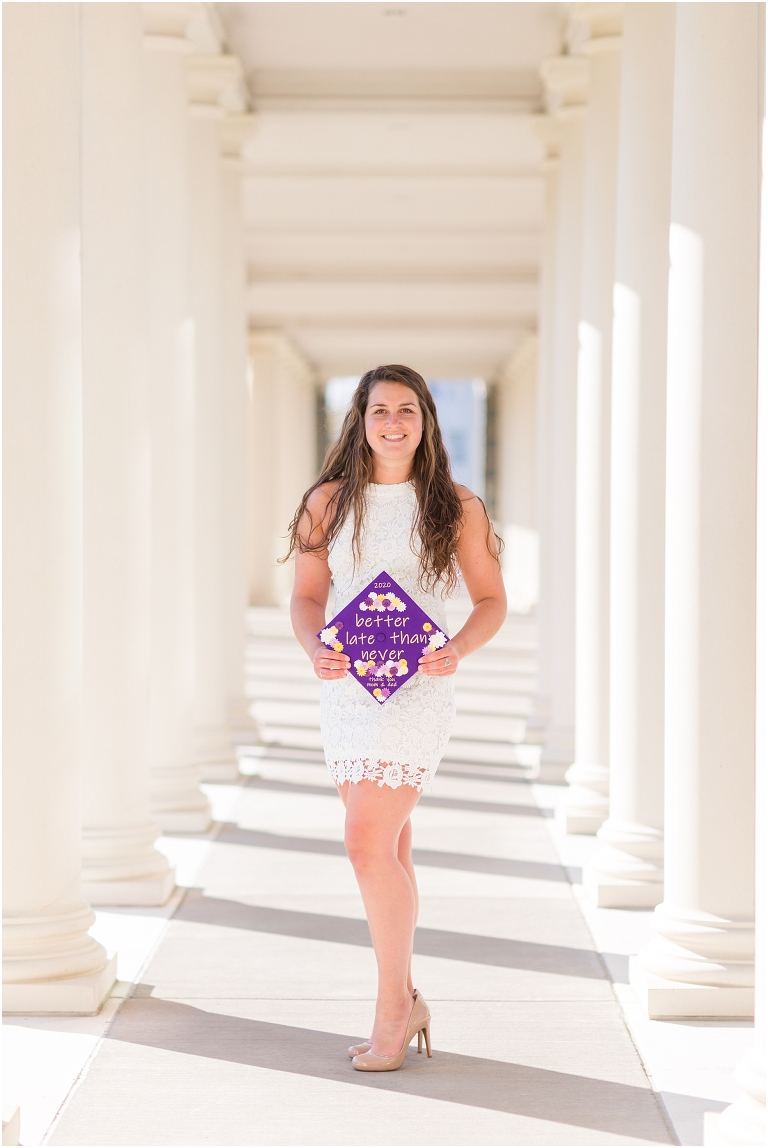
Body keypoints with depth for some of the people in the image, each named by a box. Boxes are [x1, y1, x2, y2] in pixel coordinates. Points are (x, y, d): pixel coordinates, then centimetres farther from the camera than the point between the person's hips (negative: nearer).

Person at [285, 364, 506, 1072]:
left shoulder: (455, 507, 1)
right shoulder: (330, 501, 8)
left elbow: (493, 600, 5)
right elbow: (307, 596, 10)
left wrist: (455, 651, -14)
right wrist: (316, 650, -11)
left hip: (419, 689, -4)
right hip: (346, 686, 4)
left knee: (369, 844, -14)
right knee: (388, 849, 10)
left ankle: (393, 1007, 0)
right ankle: (406, 1002, 22)